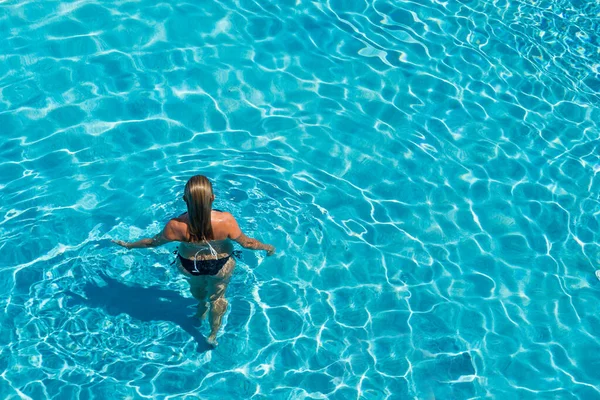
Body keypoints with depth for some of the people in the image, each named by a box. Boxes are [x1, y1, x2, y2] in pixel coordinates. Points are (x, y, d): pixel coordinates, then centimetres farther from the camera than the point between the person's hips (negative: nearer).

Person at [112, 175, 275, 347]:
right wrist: (267, 247, -1)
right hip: (221, 265, -1)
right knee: (217, 298, 29)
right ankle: (213, 334, 51)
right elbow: (246, 242, -22)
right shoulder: (225, 220, -39)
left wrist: (129, 245, 3)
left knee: (197, 288, 37)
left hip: (189, 265, 1)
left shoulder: (176, 226, -36)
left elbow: (153, 241, -17)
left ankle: (201, 309, 68)